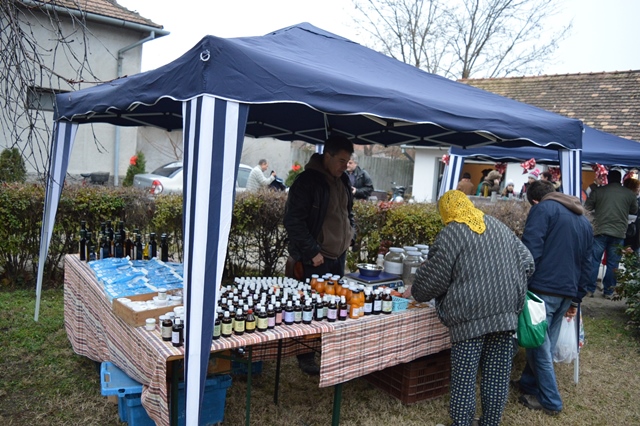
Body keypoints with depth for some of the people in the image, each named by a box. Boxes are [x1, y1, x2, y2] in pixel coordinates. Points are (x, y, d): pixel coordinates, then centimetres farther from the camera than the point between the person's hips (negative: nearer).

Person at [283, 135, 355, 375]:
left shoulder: (342, 180, 9)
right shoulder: (307, 181, -15)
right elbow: (293, 220, -17)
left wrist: (350, 234, 8)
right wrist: (311, 252, -18)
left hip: (339, 254, 7)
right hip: (315, 258, -7)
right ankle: (305, 357, 17)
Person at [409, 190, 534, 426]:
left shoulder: (451, 233, -4)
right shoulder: (499, 226, 14)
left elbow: (435, 276, -3)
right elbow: (526, 261, 14)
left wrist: (416, 291, 14)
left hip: (470, 314, -5)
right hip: (505, 311, 6)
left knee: (464, 376, 3)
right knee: (497, 373, 11)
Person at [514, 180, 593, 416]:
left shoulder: (543, 209, -4)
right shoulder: (585, 222, 20)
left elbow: (530, 250, -15)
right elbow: (586, 265, 21)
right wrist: (576, 299, 24)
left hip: (543, 289, -7)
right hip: (567, 293, 8)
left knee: (539, 345, 4)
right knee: (544, 344, 18)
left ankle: (550, 401, 13)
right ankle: (528, 383, 30)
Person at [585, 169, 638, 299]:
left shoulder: (598, 191, -3)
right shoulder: (629, 194, 3)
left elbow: (587, 207, 4)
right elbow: (634, 210, 15)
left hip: (600, 231, -1)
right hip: (619, 233, 1)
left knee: (594, 261, 5)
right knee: (613, 263, 7)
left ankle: (590, 289, 7)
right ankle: (608, 291, 13)